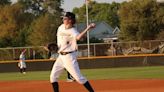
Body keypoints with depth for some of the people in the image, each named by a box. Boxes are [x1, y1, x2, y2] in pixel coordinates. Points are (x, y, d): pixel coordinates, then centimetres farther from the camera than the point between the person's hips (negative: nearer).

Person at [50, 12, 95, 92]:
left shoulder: (72, 31, -16)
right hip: (61, 56, 8)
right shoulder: (61, 27, 6)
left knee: (78, 77, -11)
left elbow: (78, 37, -39)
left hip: (69, 56, -8)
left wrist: (88, 29, -47)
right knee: (53, 76, 6)